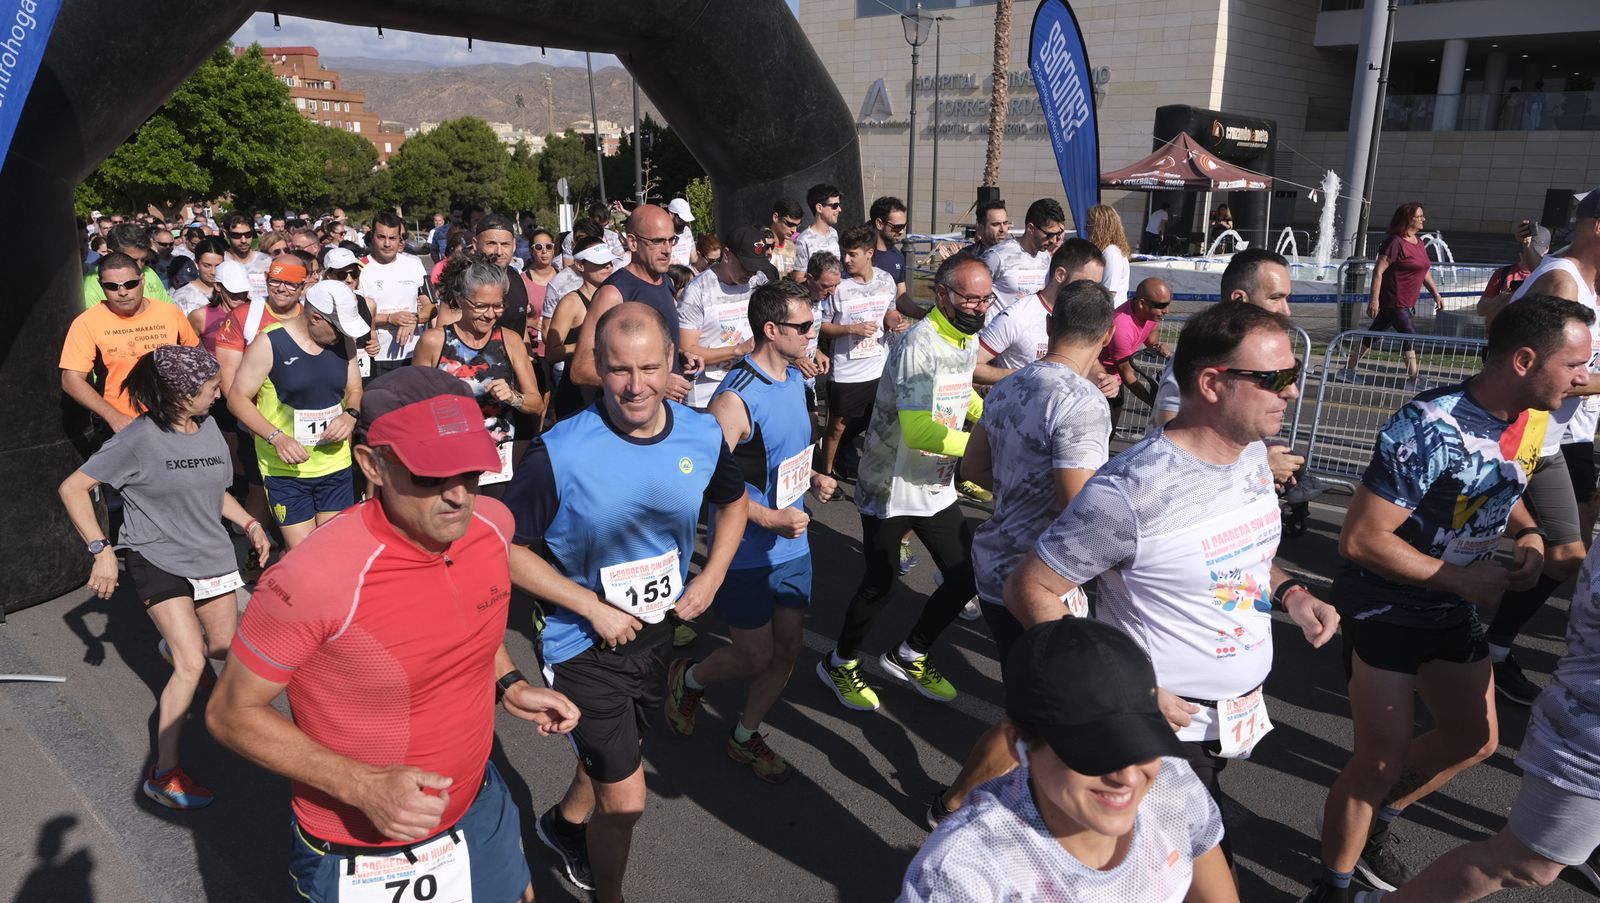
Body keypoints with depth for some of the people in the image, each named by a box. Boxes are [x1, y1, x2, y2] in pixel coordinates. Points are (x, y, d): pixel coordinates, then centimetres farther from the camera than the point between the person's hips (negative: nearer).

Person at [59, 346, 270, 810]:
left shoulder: (209, 428, 1)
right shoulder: (140, 438, -18)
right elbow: (73, 488, -12)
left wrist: (249, 524, 3)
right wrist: (101, 549, -18)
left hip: (212, 556, 6)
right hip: (158, 561, -6)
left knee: (223, 645, 18)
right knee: (192, 665, -15)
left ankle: (175, 645, 57)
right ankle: (164, 775, -3)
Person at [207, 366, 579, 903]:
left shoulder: (491, 524, -13)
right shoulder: (317, 577, -31)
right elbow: (232, 714, -18)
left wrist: (508, 685, -3)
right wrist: (363, 786, -27)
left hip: (480, 807, 5)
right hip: (360, 855, -5)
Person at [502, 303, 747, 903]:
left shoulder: (702, 436, -12)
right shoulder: (559, 453, -25)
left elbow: (733, 501, 9)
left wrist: (711, 577, -4)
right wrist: (594, 607, -21)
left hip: (662, 632, 5)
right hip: (586, 646, -5)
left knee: (613, 754, 28)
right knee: (626, 800, 1)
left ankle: (566, 823, 60)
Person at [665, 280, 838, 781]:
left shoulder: (795, 379, 4)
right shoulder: (736, 398, -24)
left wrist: (812, 477, 3)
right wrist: (771, 518, -26)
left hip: (792, 543, 8)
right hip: (746, 552, -8)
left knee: (788, 647, 13)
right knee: (754, 657, 5)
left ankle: (745, 736, 34)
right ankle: (688, 678, 37)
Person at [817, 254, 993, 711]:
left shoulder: (968, 340, 4)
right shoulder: (919, 345, -26)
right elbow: (919, 431, -35)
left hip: (937, 487, 8)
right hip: (890, 488, -8)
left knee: (966, 576, 11)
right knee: (880, 585, 4)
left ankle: (909, 655, 33)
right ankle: (840, 663, 30)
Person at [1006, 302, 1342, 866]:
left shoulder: (1252, 451, -2)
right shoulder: (1133, 489, -28)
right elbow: (1028, 590, -21)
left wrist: (1290, 593, -2)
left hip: (1243, 713, 8)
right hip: (1170, 723, -7)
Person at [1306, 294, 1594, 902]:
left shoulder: (1532, 419, -4)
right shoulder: (1431, 429, -30)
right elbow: (1360, 539, -28)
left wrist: (1529, 533, -4)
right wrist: (1462, 579, -21)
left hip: (1453, 610, 8)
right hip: (1386, 609, -8)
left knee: (1474, 739, 19)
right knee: (1382, 760, -4)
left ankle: (1377, 826, 41)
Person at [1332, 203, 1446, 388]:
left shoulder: (1418, 242, 13)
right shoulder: (1395, 242, -15)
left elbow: (1424, 272, 22)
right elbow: (1378, 271, -19)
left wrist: (1436, 294, 18)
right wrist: (1374, 299, -23)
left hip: (1407, 302, 9)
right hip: (1395, 301, -9)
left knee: (1374, 333, 12)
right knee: (1409, 336, -8)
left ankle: (1348, 370, 18)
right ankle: (1413, 380, -3)